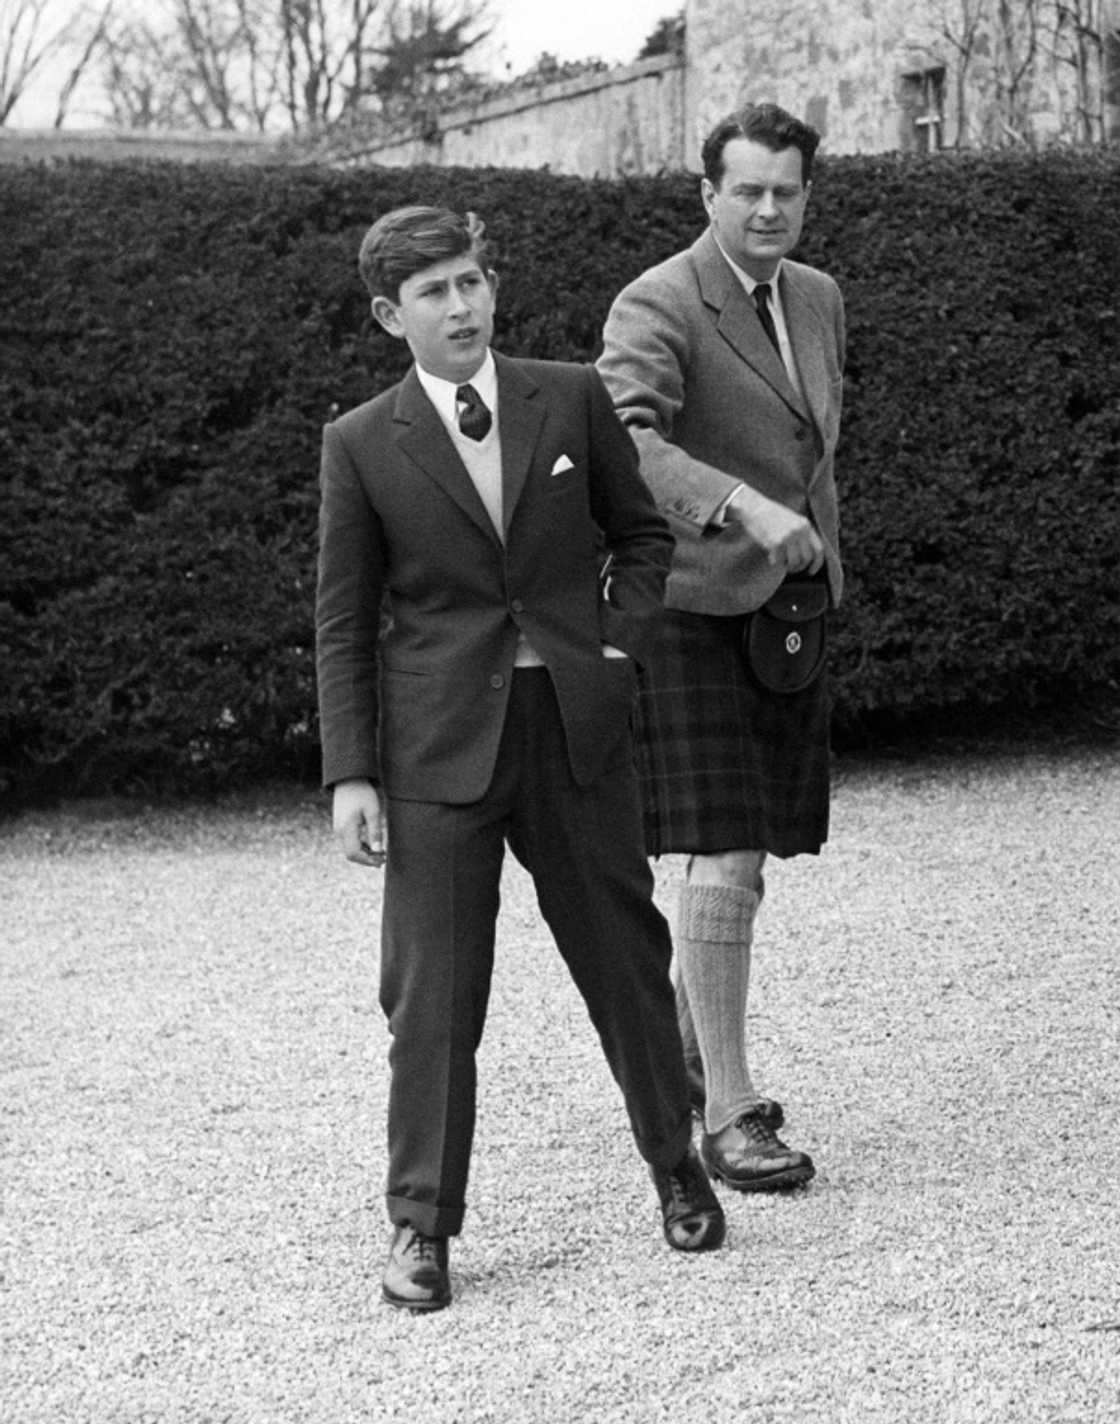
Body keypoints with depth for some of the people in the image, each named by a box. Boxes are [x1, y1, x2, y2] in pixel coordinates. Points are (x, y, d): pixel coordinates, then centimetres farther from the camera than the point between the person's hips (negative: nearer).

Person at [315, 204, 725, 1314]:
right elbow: (343, 623, 1)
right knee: (431, 989, -2)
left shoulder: (572, 399, 4)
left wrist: (619, 643, 0)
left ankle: (675, 1164, 29)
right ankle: (421, 1228, 8)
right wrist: (350, 775, -5)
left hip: (576, 724, 2)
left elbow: (641, 534, 16)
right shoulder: (361, 445, 0)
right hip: (440, 743, -2)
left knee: (624, 953, 11)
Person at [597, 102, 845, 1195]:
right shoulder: (656, 308, -14)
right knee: (723, 857, -12)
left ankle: (680, 1045, 32)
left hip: (788, 610, 8)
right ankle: (727, 1112, -7)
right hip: (695, 609, -7)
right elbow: (624, 441, -30)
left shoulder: (817, 299, 12)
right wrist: (743, 507, -42)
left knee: (743, 853, 14)